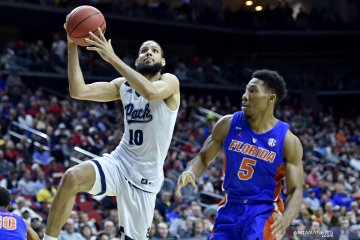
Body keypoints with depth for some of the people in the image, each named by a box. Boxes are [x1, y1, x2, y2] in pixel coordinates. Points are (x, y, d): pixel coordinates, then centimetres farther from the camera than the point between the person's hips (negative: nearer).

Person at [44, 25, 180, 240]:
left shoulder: (170, 81, -7)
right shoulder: (123, 85, 8)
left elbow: (151, 92, -32)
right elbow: (79, 91, -3)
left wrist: (113, 58, -33)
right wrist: (72, 46, -11)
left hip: (145, 175, -3)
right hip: (119, 162, 3)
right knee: (72, 178, -26)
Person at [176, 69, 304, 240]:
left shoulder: (288, 141, -10)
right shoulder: (228, 124, -3)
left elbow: (296, 190, -9)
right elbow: (203, 158, 7)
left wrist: (285, 220, -29)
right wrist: (189, 173, -17)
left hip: (263, 211, -4)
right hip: (230, 208, 4)